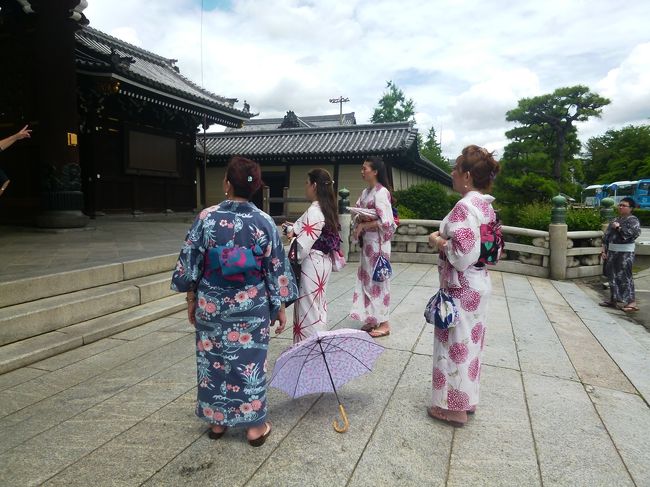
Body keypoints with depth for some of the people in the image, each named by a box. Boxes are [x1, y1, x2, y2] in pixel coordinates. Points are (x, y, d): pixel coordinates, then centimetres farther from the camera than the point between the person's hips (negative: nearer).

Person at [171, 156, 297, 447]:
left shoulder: (207, 217, -10)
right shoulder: (264, 222, -9)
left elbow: (189, 261, -5)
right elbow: (276, 268, -5)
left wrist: (191, 297, 8)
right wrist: (279, 306, 6)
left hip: (212, 304, 0)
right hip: (251, 307, 0)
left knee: (214, 360, 16)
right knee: (249, 361, 11)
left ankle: (217, 421, 31)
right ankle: (254, 426, 23)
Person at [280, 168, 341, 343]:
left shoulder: (314, 211, -21)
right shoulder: (327, 209, 8)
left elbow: (303, 245, -23)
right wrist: (295, 228, 3)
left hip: (311, 263, -10)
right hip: (323, 262, 10)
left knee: (308, 308, 2)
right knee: (318, 306, 19)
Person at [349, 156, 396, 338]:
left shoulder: (381, 192, -14)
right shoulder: (366, 192, 12)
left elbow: (384, 221, -21)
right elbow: (359, 213, 16)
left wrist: (362, 225, -15)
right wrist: (358, 224, -5)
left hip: (377, 242, -9)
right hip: (366, 242, 9)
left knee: (377, 280, -3)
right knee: (367, 279, 11)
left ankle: (384, 323, 7)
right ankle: (372, 319, 22)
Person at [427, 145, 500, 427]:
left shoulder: (465, 207, -21)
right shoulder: (486, 206, 8)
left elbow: (463, 254, -28)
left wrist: (438, 241, -12)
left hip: (461, 288, -9)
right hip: (479, 283, 10)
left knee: (455, 344, 4)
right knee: (470, 342, 19)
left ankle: (454, 407, 19)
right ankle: (468, 399, 34)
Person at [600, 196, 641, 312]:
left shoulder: (633, 220, -5)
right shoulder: (615, 220, 15)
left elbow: (633, 233, -24)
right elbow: (606, 236, 15)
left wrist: (619, 227, -16)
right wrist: (604, 250, 9)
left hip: (625, 253, -7)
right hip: (612, 252, 7)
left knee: (624, 276, -9)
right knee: (612, 276, 11)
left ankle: (631, 302, -4)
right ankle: (613, 299, 20)